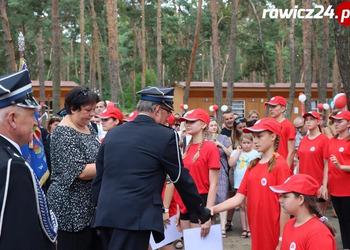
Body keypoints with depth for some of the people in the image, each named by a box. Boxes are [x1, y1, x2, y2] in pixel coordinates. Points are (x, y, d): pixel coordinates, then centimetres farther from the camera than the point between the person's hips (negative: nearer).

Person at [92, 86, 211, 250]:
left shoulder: (112, 134, 12)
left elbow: (98, 177, 16)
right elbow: (182, 179, 1)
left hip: (105, 215, 7)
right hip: (135, 218, -6)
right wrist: (204, 215, 12)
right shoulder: (166, 136, -4)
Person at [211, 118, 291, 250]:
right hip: (257, 233, 6)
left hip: (273, 233, -6)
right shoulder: (252, 165, 7)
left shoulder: (280, 165, -12)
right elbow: (239, 198, 3)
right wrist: (214, 209, -11)